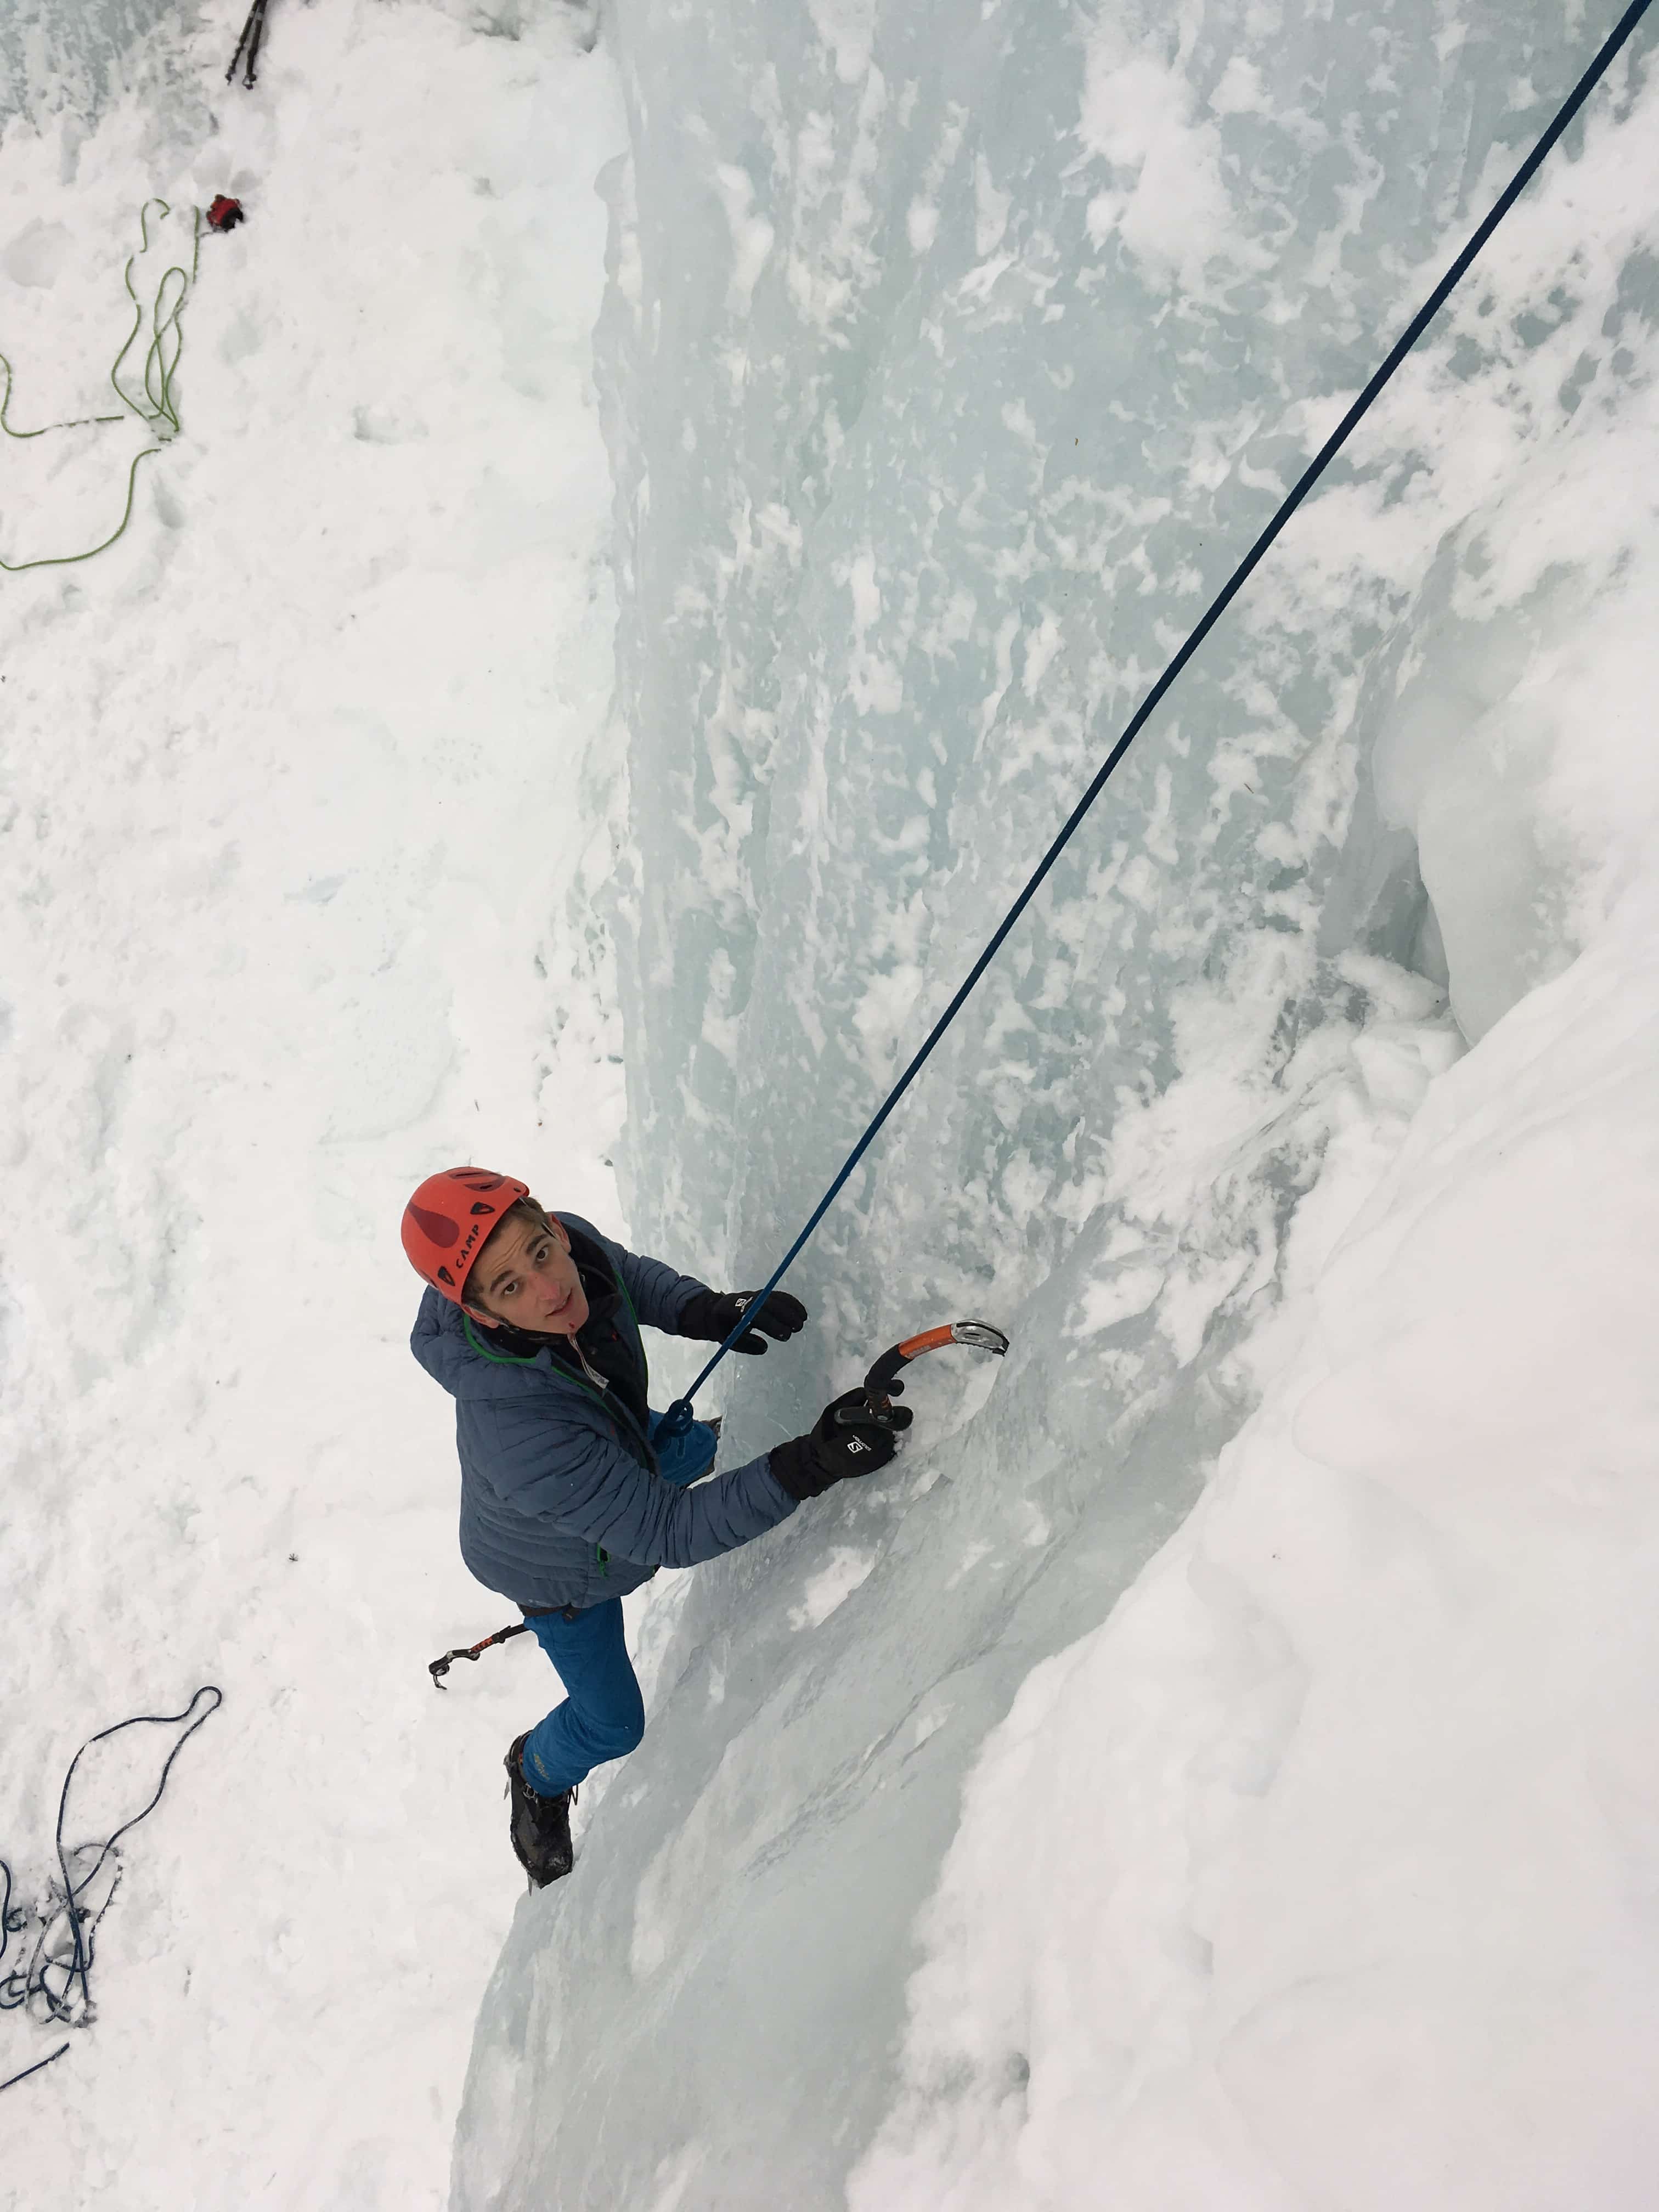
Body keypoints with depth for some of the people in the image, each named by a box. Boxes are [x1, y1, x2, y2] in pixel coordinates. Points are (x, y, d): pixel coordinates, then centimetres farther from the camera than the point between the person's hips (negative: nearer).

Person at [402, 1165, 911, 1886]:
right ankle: (539, 1778, 53)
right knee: (612, 1725, 18)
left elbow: (627, 1272, -7)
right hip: (560, 1568, -5)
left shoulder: (573, 1242, -33)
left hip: (627, 1441, 5)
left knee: (712, 1447, 33)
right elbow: (667, 1532, -41)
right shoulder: (515, 1434, -50)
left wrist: (700, 1308, -26)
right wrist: (809, 1466, -51)